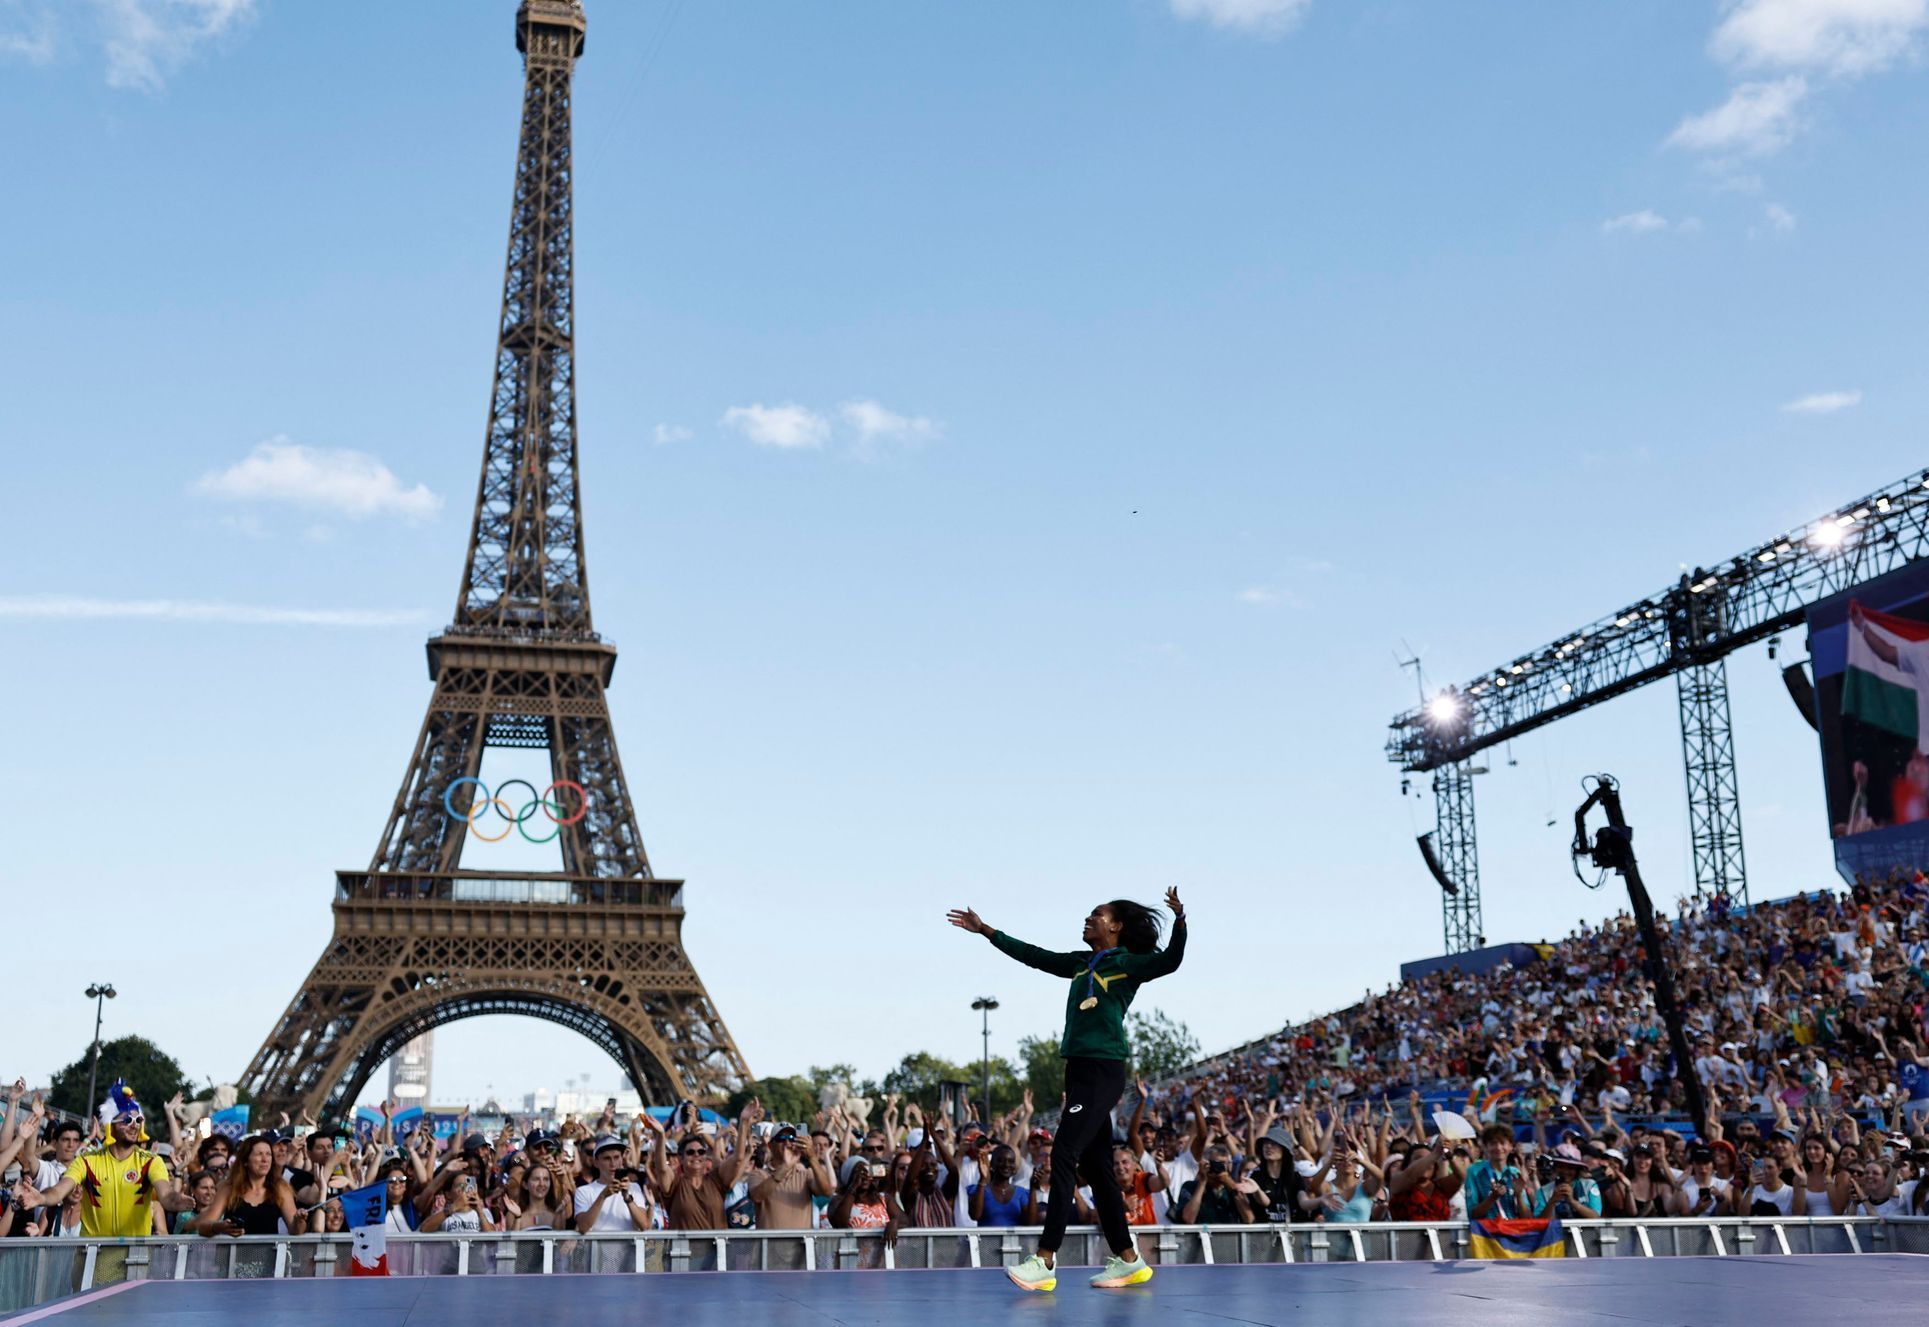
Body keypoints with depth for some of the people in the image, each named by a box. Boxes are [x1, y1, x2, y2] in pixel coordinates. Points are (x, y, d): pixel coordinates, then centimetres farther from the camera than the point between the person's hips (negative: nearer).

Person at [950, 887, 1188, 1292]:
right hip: (1080, 1070, 8)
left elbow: (1170, 960, -19)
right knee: (1095, 1167, 8)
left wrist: (1179, 921, -36)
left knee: (1064, 1155, -14)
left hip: (1102, 1072, -8)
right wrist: (986, 931, 29)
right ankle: (1129, 1261, 14)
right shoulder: (1081, 964, 18)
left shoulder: (1127, 965, -3)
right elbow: (1033, 955, 26)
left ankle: (1045, 1262, -16)